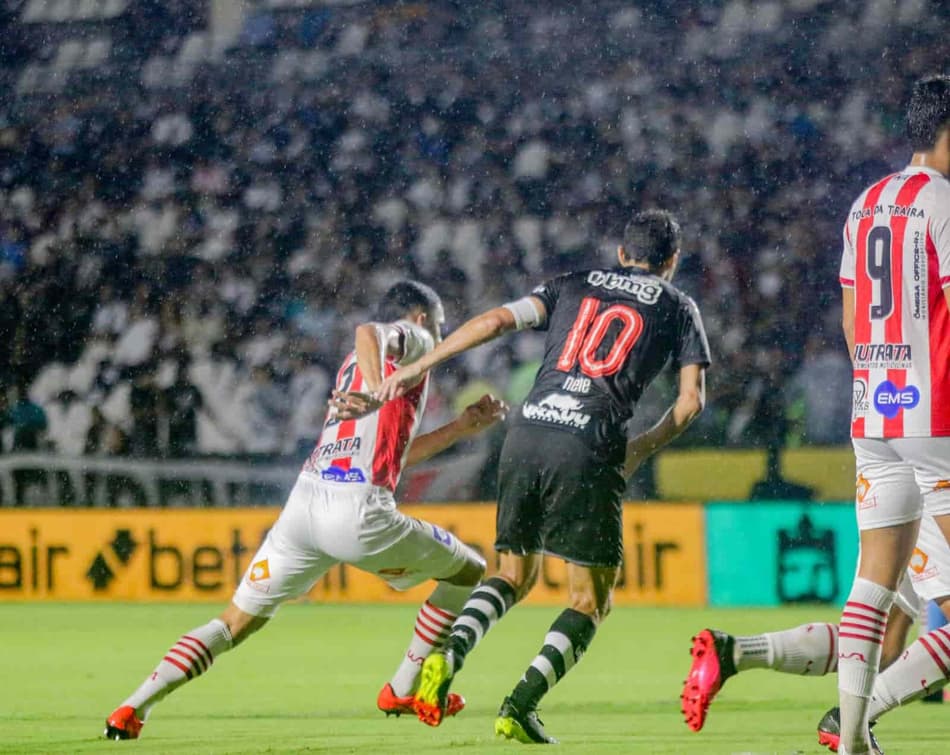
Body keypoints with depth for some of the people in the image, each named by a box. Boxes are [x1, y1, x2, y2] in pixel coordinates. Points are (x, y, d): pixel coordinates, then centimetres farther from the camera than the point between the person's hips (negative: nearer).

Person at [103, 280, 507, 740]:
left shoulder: (354, 364, 32)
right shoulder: (413, 340, 9)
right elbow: (368, 331, -15)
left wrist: (462, 427, 36)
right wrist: (380, 394, -27)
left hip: (304, 503, 7)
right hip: (357, 512, -7)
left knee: (235, 623, 10)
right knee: (469, 571, 15)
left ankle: (135, 707, -8)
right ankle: (403, 691, 18)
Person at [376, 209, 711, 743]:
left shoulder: (573, 286, 21)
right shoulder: (677, 306, 16)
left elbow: (496, 321, 8)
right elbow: (691, 400, 9)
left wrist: (418, 368, 9)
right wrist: (643, 448, 24)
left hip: (527, 435, 4)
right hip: (590, 448, -3)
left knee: (516, 576, 19)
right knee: (592, 601, 8)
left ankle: (449, 655, -10)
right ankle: (520, 706, -10)